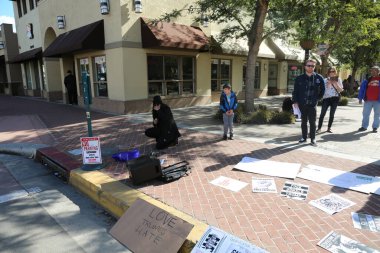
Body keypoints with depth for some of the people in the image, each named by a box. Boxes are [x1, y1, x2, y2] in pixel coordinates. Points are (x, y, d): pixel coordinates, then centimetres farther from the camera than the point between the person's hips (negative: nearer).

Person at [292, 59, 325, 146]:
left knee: (312, 122, 3)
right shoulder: (299, 78, 0)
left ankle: (313, 139, 13)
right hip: (302, 104, 1)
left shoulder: (319, 78, 0)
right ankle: (304, 137, 23)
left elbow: (322, 89, 11)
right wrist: (295, 102, -3)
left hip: (312, 104, -1)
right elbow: (295, 91, 1)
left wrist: (318, 98, 8)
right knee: (303, 121, 11)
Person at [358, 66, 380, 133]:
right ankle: (364, 126, 17)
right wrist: (360, 98, 2)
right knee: (365, 114, 7)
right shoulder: (367, 80, 5)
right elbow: (362, 89, 7)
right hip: (368, 100, 1)